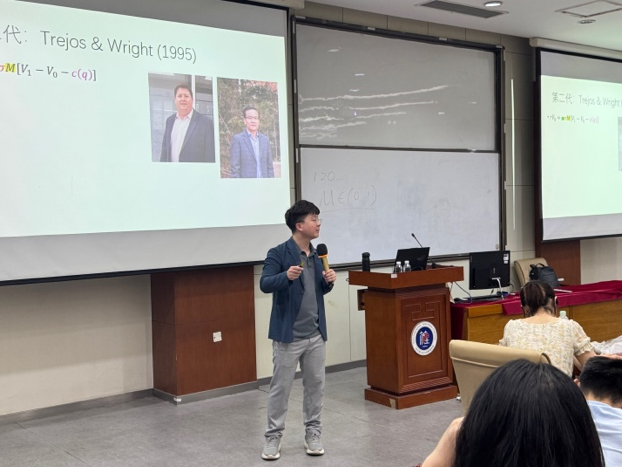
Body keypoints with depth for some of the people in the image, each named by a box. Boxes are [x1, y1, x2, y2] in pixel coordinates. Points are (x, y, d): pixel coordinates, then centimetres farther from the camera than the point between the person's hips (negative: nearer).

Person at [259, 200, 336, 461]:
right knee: (280, 387, 3)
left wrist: (329, 281, -4)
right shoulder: (278, 254, -11)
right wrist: (286, 276, -38)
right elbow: (264, 285, -21)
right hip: (288, 334, -6)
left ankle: (313, 434, 26)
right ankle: (273, 437, 16)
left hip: (316, 334, 6)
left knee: (315, 385, 12)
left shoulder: (317, 255, 8)